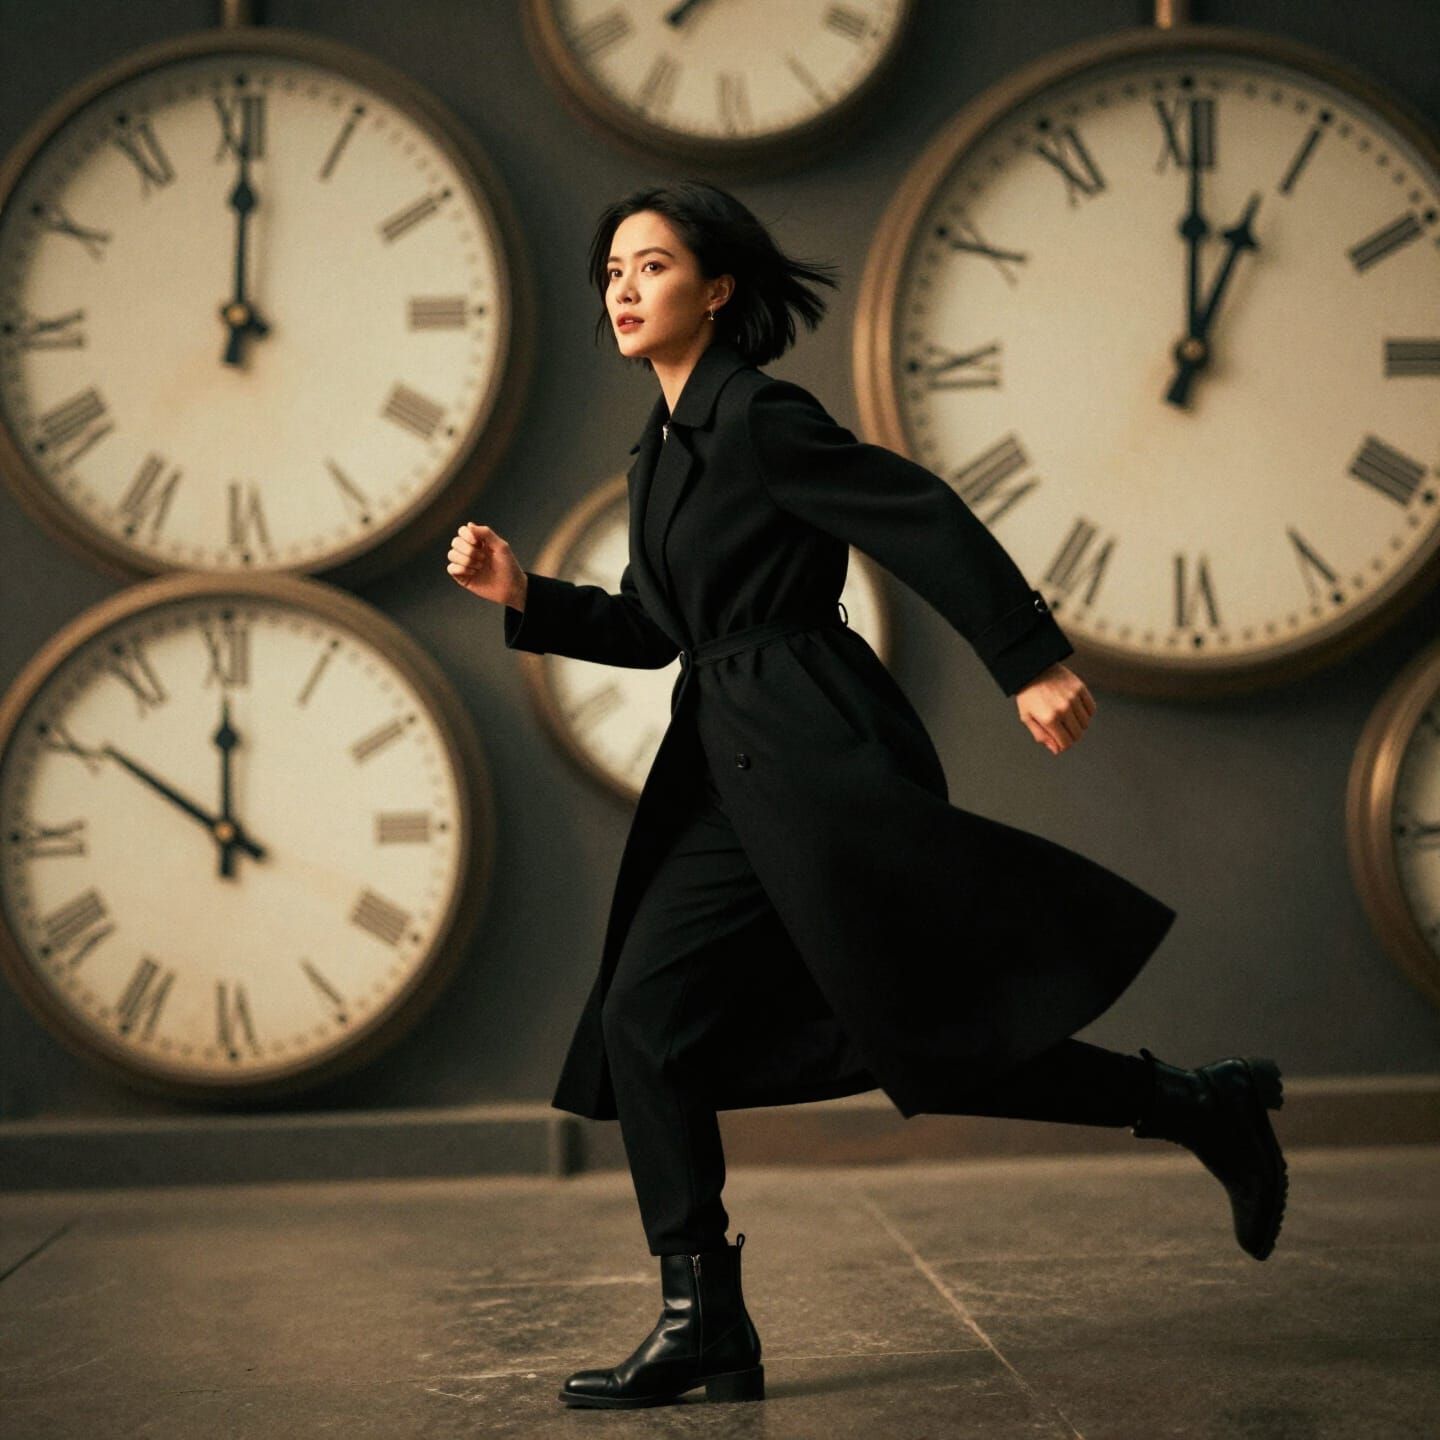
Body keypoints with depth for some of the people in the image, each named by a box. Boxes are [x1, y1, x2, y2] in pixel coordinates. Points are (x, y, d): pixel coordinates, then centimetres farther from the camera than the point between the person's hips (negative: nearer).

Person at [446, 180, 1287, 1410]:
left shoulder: (759, 416, -11)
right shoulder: (667, 444, 16)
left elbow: (923, 518, -16)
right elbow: (660, 627, 21)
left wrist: (1031, 660, -20)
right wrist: (525, 598, 11)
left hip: (818, 756, -9)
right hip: (733, 773, 9)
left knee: (931, 1034, -6)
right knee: (644, 1019, 2)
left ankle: (1200, 1109, 15)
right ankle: (707, 1330, 6)